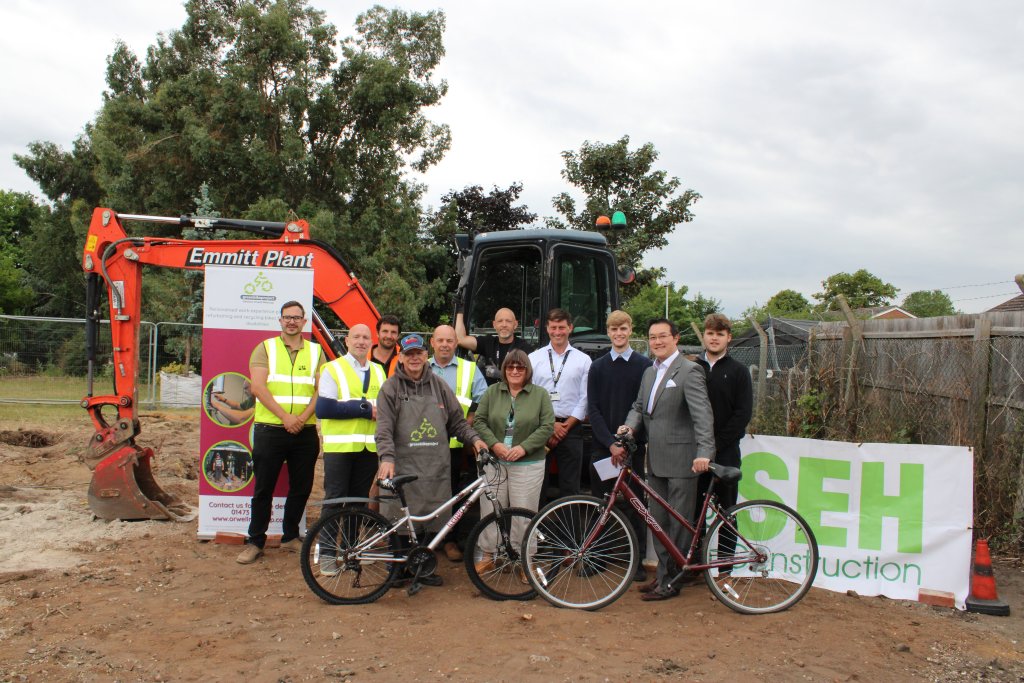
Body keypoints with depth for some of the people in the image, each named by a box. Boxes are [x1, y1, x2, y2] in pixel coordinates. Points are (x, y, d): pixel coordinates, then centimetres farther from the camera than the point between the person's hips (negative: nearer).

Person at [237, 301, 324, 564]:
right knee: (264, 488, 2)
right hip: (270, 430, -2)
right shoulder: (265, 348, 4)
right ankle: (255, 541, 13)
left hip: (305, 432, 3)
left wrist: (303, 417, -14)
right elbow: (258, 387, -7)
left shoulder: (315, 351, 10)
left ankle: (290, 536, 25)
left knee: (301, 488, 9)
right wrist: (285, 416, -16)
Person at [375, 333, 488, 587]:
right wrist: (387, 458, -21)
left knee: (432, 522, 6)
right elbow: (384, 428, -8)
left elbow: (457, 420, 15)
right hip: (403, 467, -3)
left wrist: (474, 438, 0)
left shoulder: (438, 385, 11)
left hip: (435, 468, 3)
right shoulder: (391, 388, 1)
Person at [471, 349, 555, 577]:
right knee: (490, 510, 6)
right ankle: (488, 555, 21)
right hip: (494, 462, 2)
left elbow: (547, 427, -4)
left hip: (528, 465, -1)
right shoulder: (492, 392, 6)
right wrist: (494, 444, -12)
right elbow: (479, 421, 3)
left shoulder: (540, 394, 2)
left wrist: (523, 448, -13)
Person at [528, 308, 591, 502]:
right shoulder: (534, 358, 7)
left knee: (570, 486, 2)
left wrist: (566, 426, -7)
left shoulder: (583, 360, 7)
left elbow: (585, 398, 2)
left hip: (570, 429, 0)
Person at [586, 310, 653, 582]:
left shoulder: (645, 365, 3)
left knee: (634, 503, 2)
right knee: (599, 502, 4)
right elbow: (593, 409, 2)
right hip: (602, 445, 2)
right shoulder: (598, 367, 8)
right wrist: (610, 441, -10)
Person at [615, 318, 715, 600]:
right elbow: (639, 406, 18)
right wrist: (629, 426, -3)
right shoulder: (649, 373, 16)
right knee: (659, 521, 15)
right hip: (655, 460, 8)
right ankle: (663, 574, 27)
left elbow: (702, 414, -19)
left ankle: (671, 580, 11)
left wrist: (704, 453, -30)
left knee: (678, 523, 2)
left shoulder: (690, 371, -10)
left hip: (681, 460, -8)